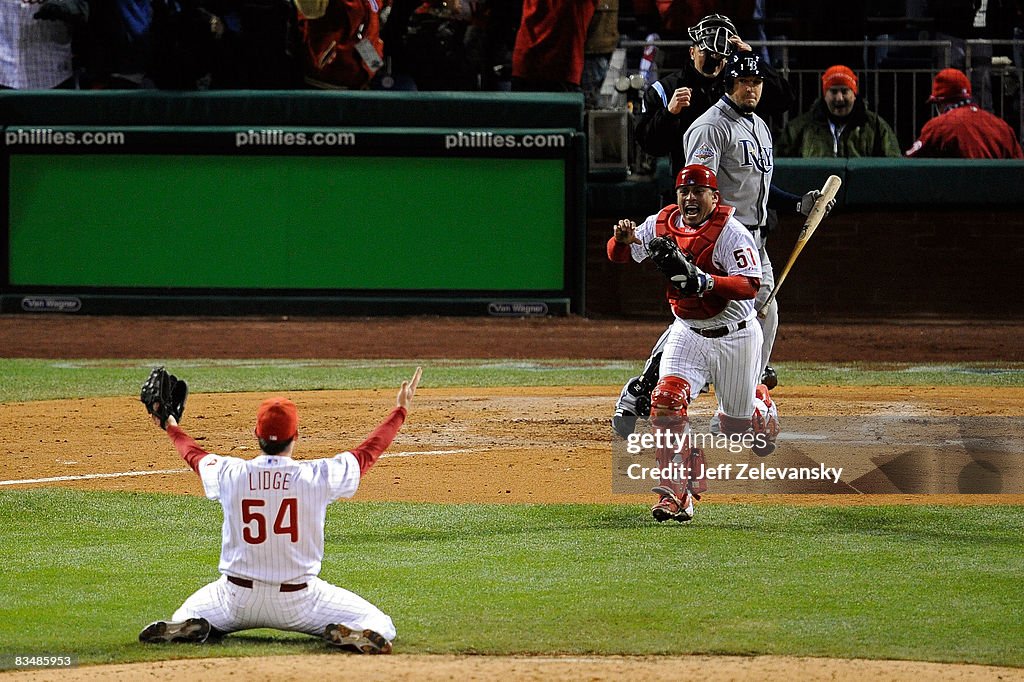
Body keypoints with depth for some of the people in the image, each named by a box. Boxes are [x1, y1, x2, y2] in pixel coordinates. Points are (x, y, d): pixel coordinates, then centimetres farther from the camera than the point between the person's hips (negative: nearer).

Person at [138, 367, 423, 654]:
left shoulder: (229, 473, -6)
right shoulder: (318, 475, -11)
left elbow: (195, 455, 18)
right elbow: (368, 452, 4)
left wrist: (172, 428, 39)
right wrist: (401, 411, 20)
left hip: (238, 599, 2)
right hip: (298, 602, -2)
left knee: (187, 613, 29)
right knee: (379, 626, 6)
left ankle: (185, 627, -7)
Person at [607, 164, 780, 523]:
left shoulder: (731, 233, -20)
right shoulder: (662, 224, -4)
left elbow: (750, 285, -27)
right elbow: (618, 255, 1)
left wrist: (705, 282, -43)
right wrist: (623, 239, -23)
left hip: (735, 336, -3)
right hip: (688, 333, 3)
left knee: (736, 424, 10)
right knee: (667, 400, -21)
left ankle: (762, 405, 49)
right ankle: (676, 494, -20)